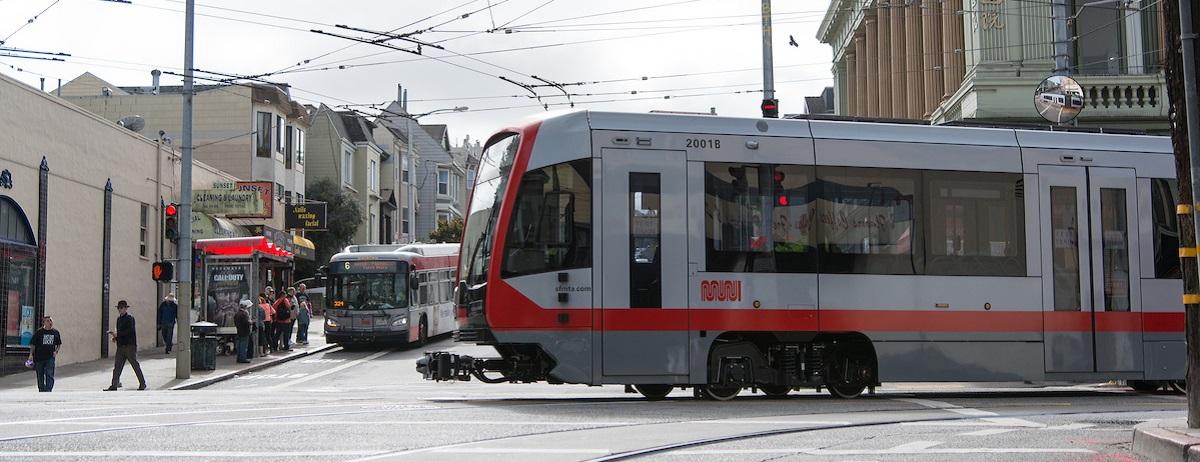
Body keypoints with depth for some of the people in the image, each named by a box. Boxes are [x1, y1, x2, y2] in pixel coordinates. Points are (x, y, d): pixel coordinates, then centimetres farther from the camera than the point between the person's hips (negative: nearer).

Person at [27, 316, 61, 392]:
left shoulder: (55, 332, 6)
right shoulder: (39, 332, 0)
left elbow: (59, 344, 18)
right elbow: (33, 344, 2)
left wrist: (56, 351, 1)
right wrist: (31, 355, -6)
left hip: (50, 358, 0)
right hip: (39, 358, 0)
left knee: (49, 375, -12)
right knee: (40, 376, 10)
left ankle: (48, 391, -16)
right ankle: (41, 391, 24)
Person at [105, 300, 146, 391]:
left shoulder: (130, 318, -8)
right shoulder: (119, 319, 17)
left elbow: (129, 331, -19)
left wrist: (117, 334, -20)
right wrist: (115, 337, 5)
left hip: (130, 345, -8)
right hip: (120, 346, 8)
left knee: (135, 365, -2)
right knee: (117, 366, 3)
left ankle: (142, 384, 5)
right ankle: (114, 385, 5)